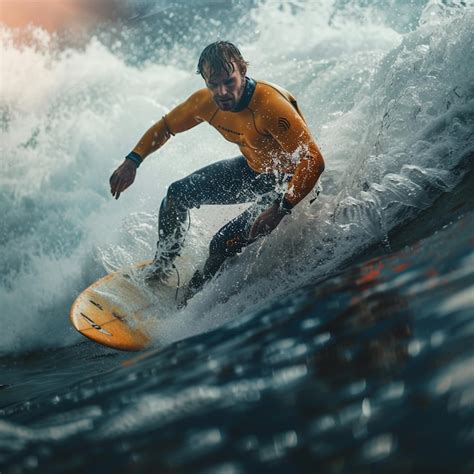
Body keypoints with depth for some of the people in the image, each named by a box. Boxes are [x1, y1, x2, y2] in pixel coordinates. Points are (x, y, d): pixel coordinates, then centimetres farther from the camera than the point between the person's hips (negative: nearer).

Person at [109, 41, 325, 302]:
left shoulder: (270, 105, -37)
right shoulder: (206, 101, -16)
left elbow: (314, 161, -38)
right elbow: (165, 126, 3)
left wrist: (282, 209, -45)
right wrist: (132, 160, -8)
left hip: (289, 182, -7)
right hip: (252, 168, 7)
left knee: (225, 244, -20)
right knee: (178, 194, 4)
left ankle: (190, 302, 9)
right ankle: (161, 267, 26)